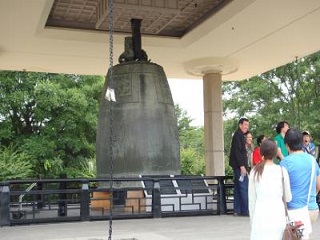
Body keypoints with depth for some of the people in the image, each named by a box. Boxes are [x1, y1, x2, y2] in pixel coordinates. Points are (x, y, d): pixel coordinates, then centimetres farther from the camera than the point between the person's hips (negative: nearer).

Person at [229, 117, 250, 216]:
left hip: (239, 166, 10)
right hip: (240, 165, -10)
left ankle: (237, 210, 13)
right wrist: (242, 166, -22)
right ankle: (245, 210, -6)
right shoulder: (238, 135, -11)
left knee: (238, 188, 10)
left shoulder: (240, 135, 20)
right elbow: (237, 151, -19)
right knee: (244, 188, -8)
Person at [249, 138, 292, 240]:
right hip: (277, 212, 0)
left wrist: (252, 219, 14)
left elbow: (251, 198, 4)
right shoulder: (281, 170, -1)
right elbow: (288, 198, 4)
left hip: (261, 213, 0)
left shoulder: (255, 171, 1)